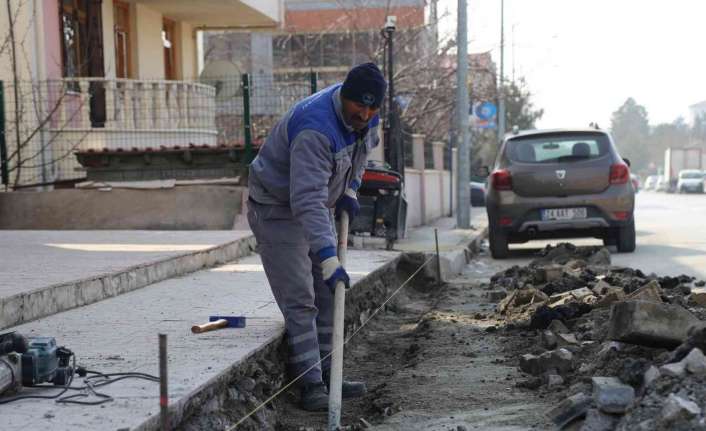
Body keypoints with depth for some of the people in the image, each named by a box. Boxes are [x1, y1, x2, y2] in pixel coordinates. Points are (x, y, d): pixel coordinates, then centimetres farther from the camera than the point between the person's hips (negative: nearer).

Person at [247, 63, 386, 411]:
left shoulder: (366, 117, -9)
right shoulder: (315, 129, -36)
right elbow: (307, 201, -43)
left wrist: (349, 189, 5)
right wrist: (328, 259, -47)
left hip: (319, 207, 9)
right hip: (278, 209, -9)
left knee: (326, 297, 11)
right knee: (300, 300, -13)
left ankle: (325, 374, 20)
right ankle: (312, 385, -10)